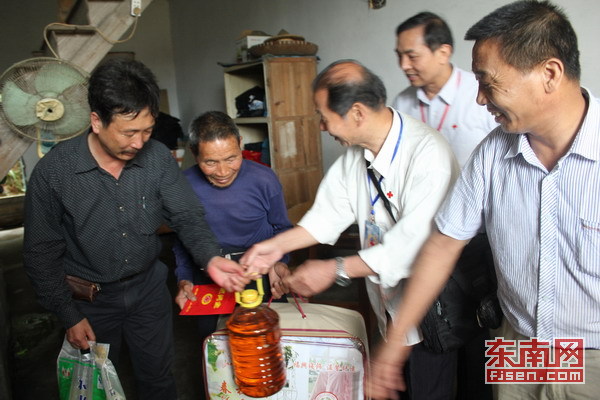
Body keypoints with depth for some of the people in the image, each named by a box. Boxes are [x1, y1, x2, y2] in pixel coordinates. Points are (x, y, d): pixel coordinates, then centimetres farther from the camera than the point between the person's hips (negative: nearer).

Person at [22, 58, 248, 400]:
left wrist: (211, 258, -30)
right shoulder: (53, 172, -19)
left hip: (149, 286, 2)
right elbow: (41, 253, -10)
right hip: (90, 297, -1)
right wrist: (69, 315, -8)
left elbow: (188, 216, -11)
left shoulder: (158, 158, -14)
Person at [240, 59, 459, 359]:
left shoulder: (428, 154, -27)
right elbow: (330, 213, 4)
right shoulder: (355, 150, 0)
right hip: (386, 305, 7)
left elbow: (414, 243, -31)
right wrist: (278, 245, -5)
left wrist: (336, 270, -26)